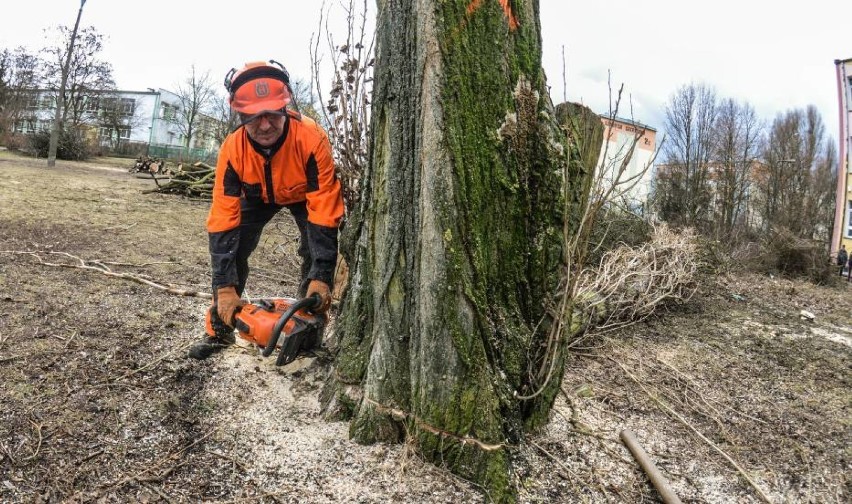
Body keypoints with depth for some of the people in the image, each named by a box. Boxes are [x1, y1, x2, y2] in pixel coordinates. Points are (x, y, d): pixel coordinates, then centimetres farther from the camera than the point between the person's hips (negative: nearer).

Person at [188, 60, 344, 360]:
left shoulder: (311, 138, -41)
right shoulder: (232, 149, -33)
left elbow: (324, 212, -40)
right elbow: (222, 219, -32)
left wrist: (321, 278, -44)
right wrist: (225, 288, -38)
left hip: (305, 194, -1)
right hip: (258, 195, 2)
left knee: (316, 252, -18)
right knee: (232, 249, -10)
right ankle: (219, 331, 4)